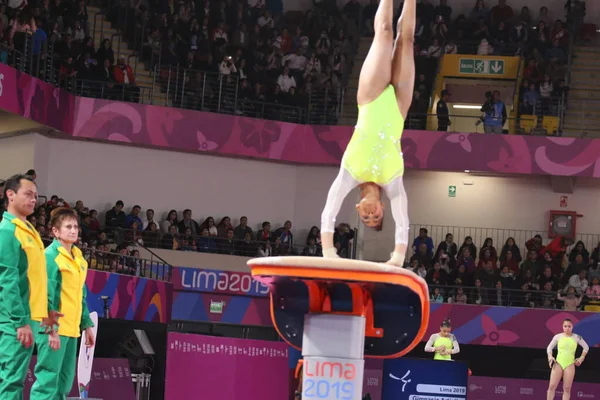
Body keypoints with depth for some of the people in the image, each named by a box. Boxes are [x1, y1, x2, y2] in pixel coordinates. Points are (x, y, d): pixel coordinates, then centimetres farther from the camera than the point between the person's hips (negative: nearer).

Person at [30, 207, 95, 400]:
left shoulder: (78, 258, 15)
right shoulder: (51, 256, -10)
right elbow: (47, 294, -15)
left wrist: (87, 324, 17)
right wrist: (51, 328, -20)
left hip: (71, 328, 9)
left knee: (65, 380, 10)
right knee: (48, 379, -11)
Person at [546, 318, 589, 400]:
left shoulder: (576, 337, 1)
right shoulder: (558, 337, 1)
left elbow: (586, 347, 13)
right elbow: (549, 347, 12)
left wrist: (581, 358, 6)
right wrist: (550, 357, -3)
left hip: (570, 365, 0)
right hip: (558, 363, 0)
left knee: (567, 388, 0)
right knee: (552, 386, -6)